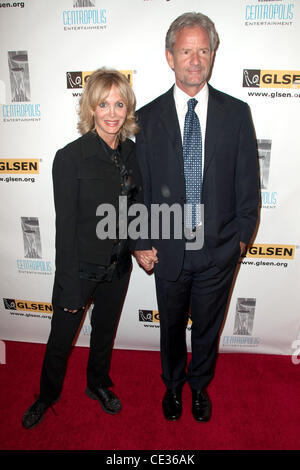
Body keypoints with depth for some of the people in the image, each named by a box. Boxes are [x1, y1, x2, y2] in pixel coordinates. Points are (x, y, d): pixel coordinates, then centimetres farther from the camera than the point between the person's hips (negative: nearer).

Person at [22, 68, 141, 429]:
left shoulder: (133, 152, -3)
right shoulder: (71, 157, -18)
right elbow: (65, 226, -17)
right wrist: (69, 287, -15)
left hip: (118, 268, 5)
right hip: (81, 268, -4)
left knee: (105, 331, 24)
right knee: (61, 339, 16)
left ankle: (98, 385, 52)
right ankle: (47, 395, 46)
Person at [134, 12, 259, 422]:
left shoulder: (236, 113, -2)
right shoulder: (148, 118, -2)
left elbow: (248, 183, 1)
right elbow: (141, 187, -1)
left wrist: (241, 236, -1)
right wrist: (142, 243, -4)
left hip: (219, 249, 1)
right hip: (169, 249, 0)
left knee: (208, 327, 19)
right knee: (171, 326, 20)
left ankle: (200, 385, 48)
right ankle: (173, 385, 48)